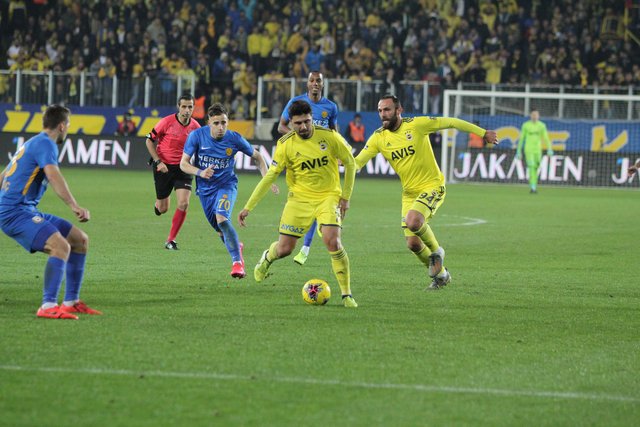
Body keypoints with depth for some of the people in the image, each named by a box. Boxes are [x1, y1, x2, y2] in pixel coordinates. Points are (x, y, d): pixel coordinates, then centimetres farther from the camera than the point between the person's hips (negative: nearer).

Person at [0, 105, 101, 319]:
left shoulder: (31, 143, 21)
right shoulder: (45, 144, -11)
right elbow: (53, 175, -30)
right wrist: (74, 206, -41)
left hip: (27, 211, 10)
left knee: (80, 239, 10)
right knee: (61, 246, -28)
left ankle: (71, 302, 13)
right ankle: (48, 306, -31)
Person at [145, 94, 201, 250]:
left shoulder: (195, 127, -3)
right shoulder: (167, 122, -13)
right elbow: (150, 140, -4)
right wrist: (158, 162, -13)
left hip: (183, 168, 2)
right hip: (164, 167, -2)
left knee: (184, 203, -16)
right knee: (162, 209, 5)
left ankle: (171, 240, -3)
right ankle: (158, 203, 46)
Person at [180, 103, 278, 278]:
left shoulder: (235, 139, -15)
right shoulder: (197, 136, -15)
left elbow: (257, 157, 2)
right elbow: (183, 163, -11)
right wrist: (200, 172, -30)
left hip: (227, 185, -3)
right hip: (205, 188, 3)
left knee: (221, 218, -29)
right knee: (221, 231, 11)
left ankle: (237, 261, -26)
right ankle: (236, 246, 45)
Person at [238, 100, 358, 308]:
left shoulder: (329, 136, -11)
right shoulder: (286, 144, -9)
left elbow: (350, 163, 3)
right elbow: (270, 177, -5)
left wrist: (345, 197, -1)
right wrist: (248, 207, -7)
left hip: (329, 196, -1)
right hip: (300, 197, 1)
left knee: (332, 242, -23)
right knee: (284, 248, 1)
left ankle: (347, 294, -11)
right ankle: (267, 258, 41)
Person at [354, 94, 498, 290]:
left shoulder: (416, 125, -12)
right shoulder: (378, 138, -2)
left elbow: (451, 123, -4)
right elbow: (357, 162, -8)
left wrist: (483, 133, 2)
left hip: (432, 186, -5)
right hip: (409, 193, 5)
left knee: (413, 221, -31)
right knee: (413, 243, 0)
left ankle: (436, 251, -2)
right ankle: (440, 274, 25)